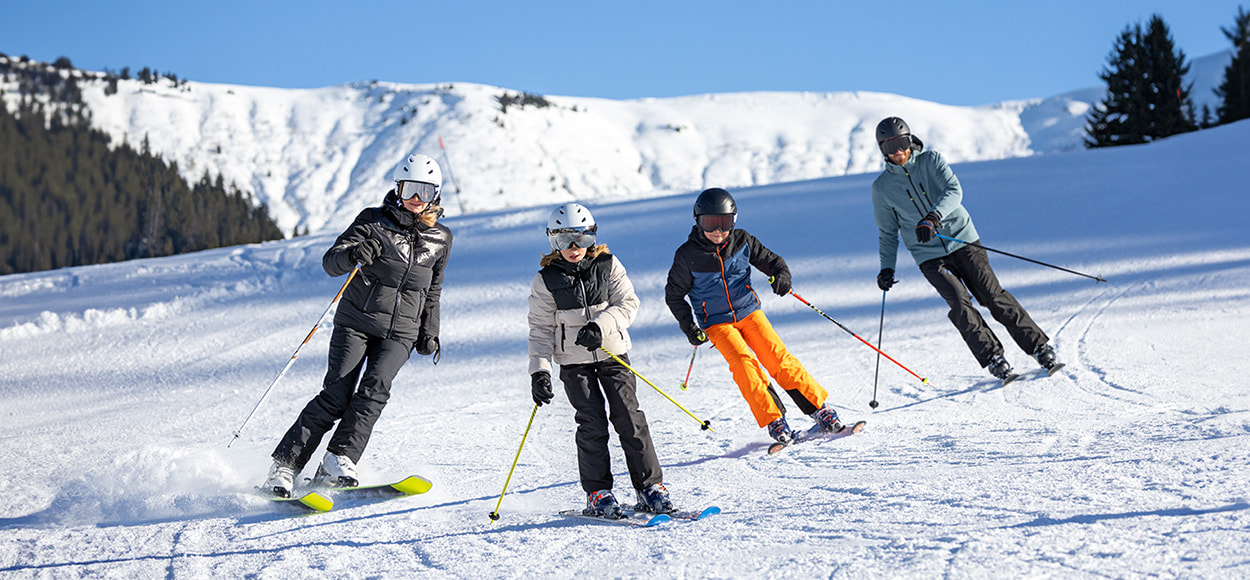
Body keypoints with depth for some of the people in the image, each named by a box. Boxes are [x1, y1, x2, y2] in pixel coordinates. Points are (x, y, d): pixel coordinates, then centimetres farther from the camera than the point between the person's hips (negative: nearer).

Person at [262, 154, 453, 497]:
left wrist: (429, 333, 18)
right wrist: (352, 254, -33)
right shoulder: (374, 222, -3)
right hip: (356, 323, -2)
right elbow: (330, 262, -12)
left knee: (374, 388, -22)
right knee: (337, 393, -14)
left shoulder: (440, 239, 9)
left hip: (400, 333, 3)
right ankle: (284, 466, -10)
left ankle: (338, 463, -25)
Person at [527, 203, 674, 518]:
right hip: (574, 362, -1)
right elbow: (540, 328, -1)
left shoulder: (608, 265, 1)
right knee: (592, 423, -9)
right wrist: (539, 371, -11)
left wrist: (600, 326, -21)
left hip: (612, 353, 1)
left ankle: (650, 486, 2)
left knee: (629, 417, -5)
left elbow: (628, 303, -4)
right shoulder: (546, 281, -1)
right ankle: (597, 493, 1)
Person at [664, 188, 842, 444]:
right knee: (743, 362, -25)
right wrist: (688, 327, -5)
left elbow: (770, 260, 8)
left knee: (778, 357, -13)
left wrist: (782, 274, -14)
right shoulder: (687, 256, -7)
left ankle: (819, 408, -5)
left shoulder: (742, 241, -2)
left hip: (748, 311, 2)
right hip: (716, 323, -2)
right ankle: (772, 419, -21)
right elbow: (674, 295, 4)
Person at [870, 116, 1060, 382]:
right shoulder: (882, 187, 3)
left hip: (962, 240, 0)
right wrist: (887, 268, 1)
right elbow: (888, 233, 13)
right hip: (929, 256, 0)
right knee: (959, 302, -19)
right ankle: (993, 360, -13)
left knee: (992, 295, -7)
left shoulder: (931, 160, -1)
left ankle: (1040, 347, 1)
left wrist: (933, 217, -34)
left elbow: (954, 191, -17)